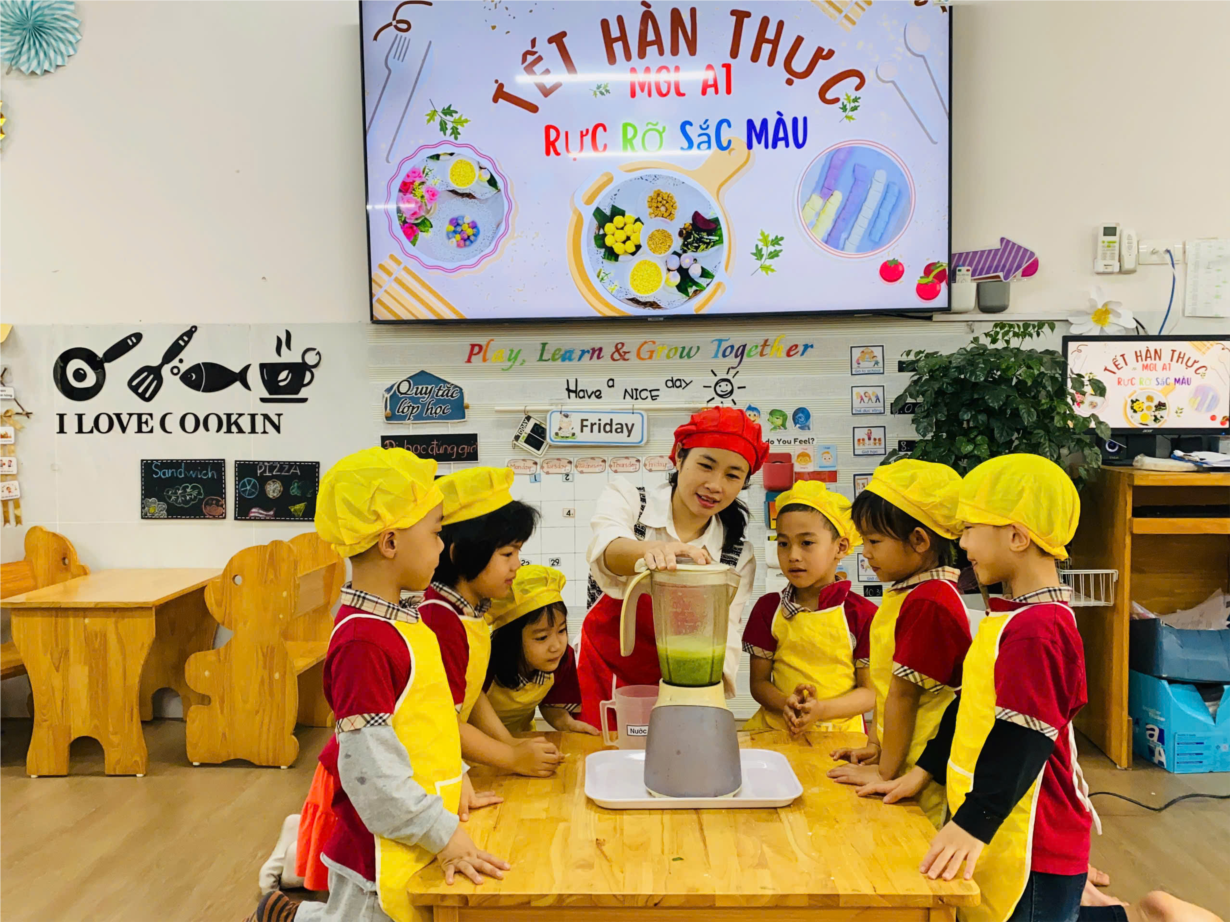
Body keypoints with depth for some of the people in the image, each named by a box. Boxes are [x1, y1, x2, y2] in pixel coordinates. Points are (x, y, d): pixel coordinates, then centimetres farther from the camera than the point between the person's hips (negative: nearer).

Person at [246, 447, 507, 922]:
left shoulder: (401, 617, 7)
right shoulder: (363, 641, -24)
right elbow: (370, 765, -25)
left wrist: (456, 776, 12)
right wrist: (446, 835, -21)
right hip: (381, 858, -9)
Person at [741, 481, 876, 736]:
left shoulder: (862, 614, -1)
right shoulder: (768, 608, 7)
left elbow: (870, 691, 2)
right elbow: (759, 682, 9)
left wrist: (821, 710, -14)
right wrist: (786, 705, -12)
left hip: (838, 731, -1)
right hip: (775, 728, 2)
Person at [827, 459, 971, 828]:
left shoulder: (928, 604, -23)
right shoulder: (908, 595, 9)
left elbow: (903, 695, -19)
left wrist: (885, 773, -13)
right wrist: (876, 746, 14)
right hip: (908, 765, 9)